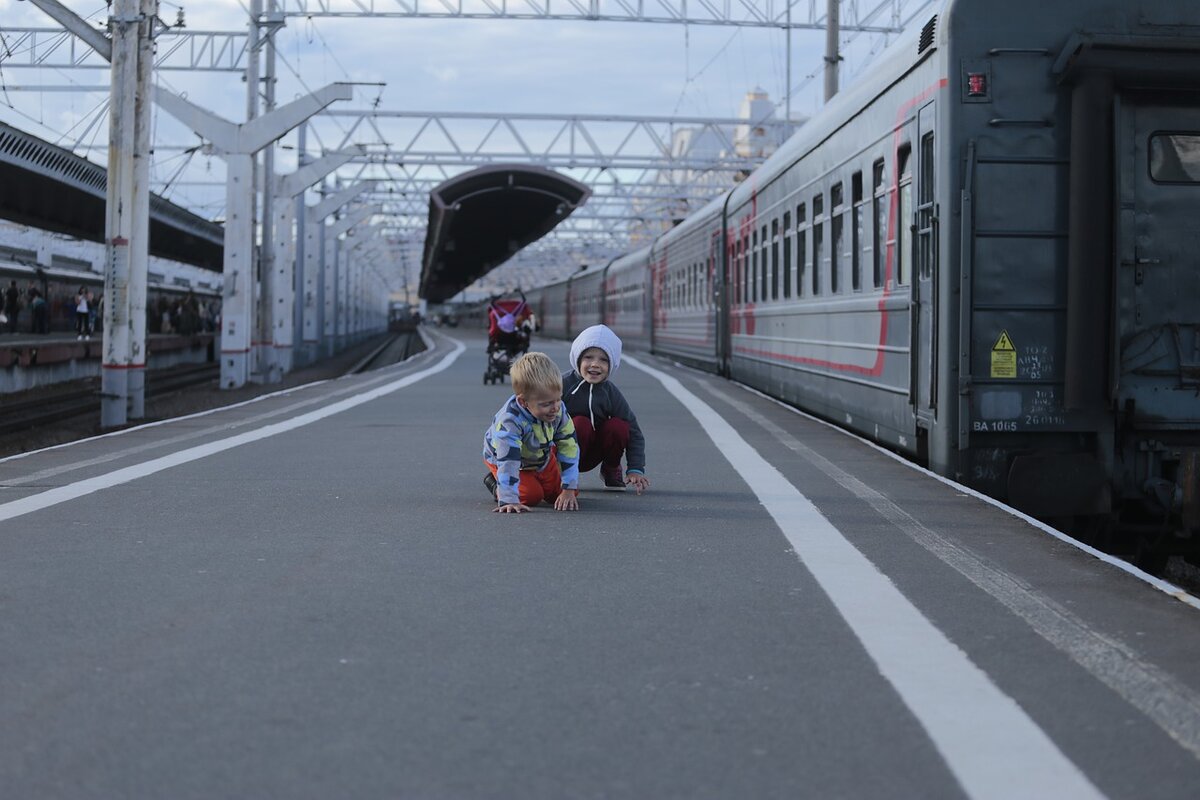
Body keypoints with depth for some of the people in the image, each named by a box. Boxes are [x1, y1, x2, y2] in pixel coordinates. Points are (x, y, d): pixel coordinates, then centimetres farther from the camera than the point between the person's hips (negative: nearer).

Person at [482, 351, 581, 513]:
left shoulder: (559, 410, -28)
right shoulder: (510, 421, -43)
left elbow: (569, 447, -20)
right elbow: (508, 461, -45)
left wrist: (569, 490, -21)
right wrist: (509, 501, -49)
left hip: (542, 456, 5)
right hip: (501, 457, -5)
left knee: (557, 493, -3)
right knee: (532, 496, -21)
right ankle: (496, 483, 8)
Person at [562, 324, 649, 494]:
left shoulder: (610, 393, -9)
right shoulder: (563, 384, -19)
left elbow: (634, 432, -7)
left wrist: (636, 470, -15)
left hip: (592, 455, 3)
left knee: (618, 426, -22)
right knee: (580, 423, -32)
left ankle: (611, 470, 4)